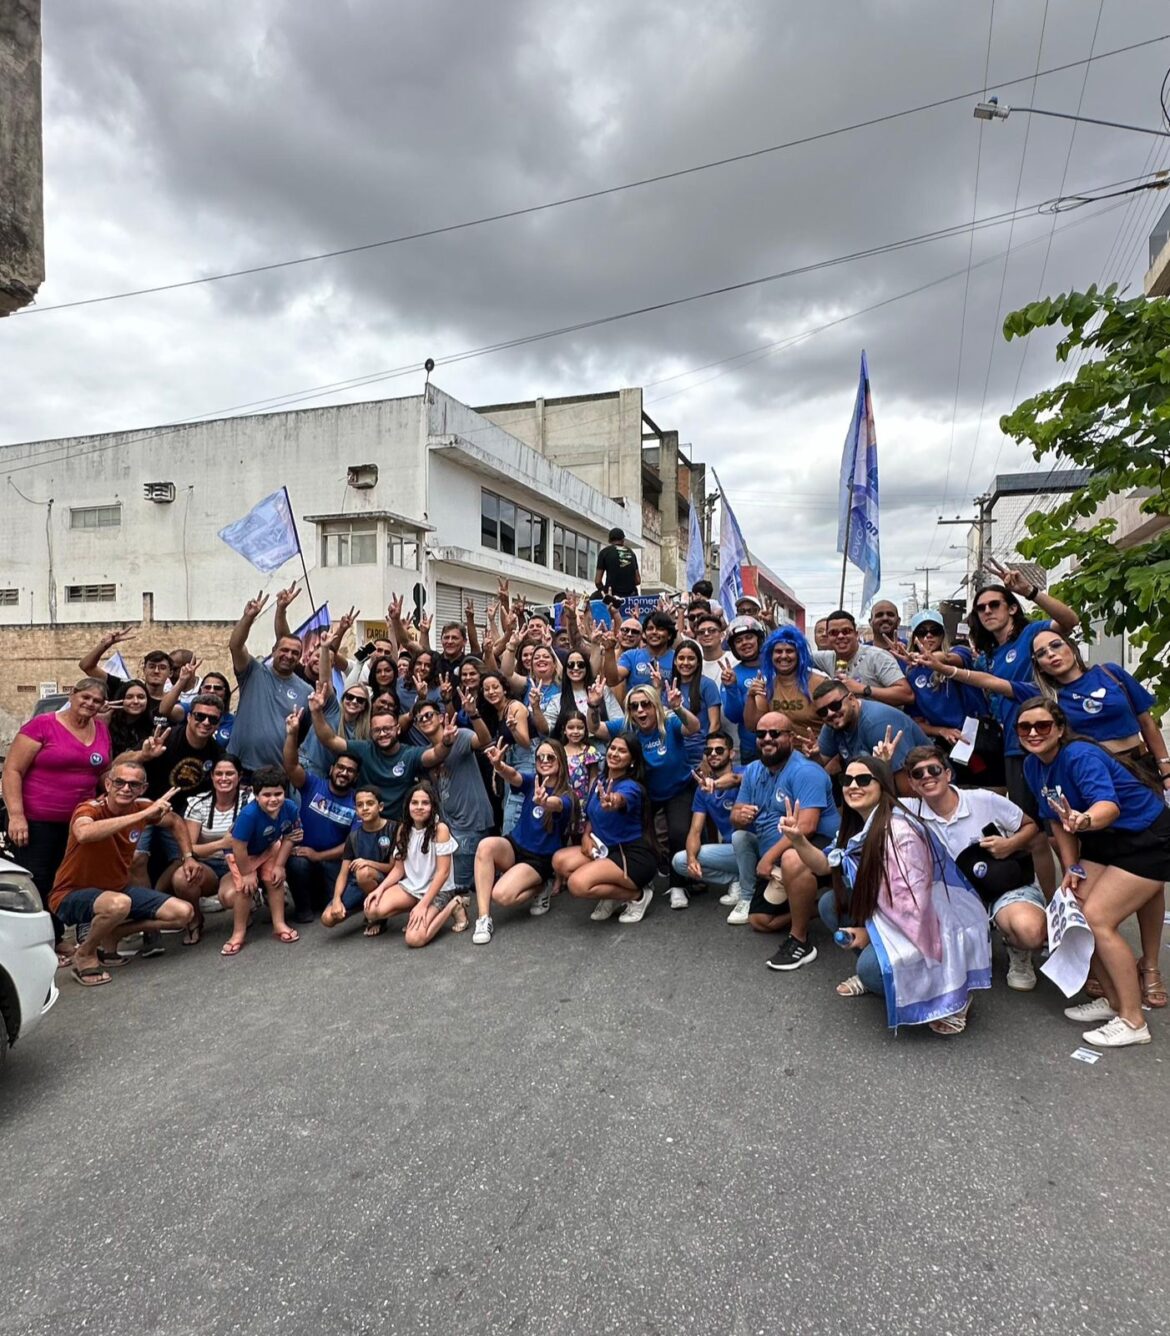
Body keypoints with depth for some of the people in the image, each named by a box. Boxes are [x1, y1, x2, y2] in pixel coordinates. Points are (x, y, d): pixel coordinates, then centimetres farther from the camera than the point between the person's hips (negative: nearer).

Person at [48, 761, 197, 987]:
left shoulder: (142, 807, -7)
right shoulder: (90, 809, -23)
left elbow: (175, 822, 15)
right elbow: (83, 833, -49)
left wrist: (188, 856, 7)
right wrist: (144, 814, -49)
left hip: (119, 888, 6)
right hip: (72, 894, -6)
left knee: (183, 913, -7)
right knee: (119, 904, -39)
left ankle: (109, 935, 7)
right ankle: (84, 955, -9)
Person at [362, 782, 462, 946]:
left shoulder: (440, 829, -16)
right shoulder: (403, 829, 1)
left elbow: (443, 872, -17)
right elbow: (398, 869, 5)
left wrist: (423, 905, -22)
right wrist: (380, 888, -14)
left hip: (438, 890, -5)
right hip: (410, 885, 5)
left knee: (414, 939, -25)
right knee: (372, 910, -22)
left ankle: (453, 905, -2)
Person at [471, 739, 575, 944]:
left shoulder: (565, 797, -12)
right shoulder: (532, 782, 0)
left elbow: (555, 804, -38)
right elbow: (512, 776, -24)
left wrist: (544, 802, -64)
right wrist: (498, 765, -48)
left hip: (540, 859, -4)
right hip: (515, 846, 4)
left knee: (501, 895, -28)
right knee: (486, 845, -31)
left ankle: (539, 889, 4)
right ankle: (483, 917, -24)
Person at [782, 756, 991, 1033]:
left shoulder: (899, 830, -25)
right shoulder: (860, 825, 4)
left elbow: (910, 899, -26)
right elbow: (826, 866, 5)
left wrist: (869, 932, -16)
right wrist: (798, 839, -12)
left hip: (935, 924, -9)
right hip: (889, 915, 9)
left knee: (873, 967, -29)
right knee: (831, 904, -2)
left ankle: (950, 993, -5)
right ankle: (872, 970, 11)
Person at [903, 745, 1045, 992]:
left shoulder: (986, 800, -10)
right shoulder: (911, 810, -7)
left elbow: (1030, 826, 4)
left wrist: (1011, 844, -16)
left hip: (1008, 885, -2)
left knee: (1029, 930, -34)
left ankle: (1018, 953, 6)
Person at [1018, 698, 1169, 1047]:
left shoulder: (1080, 755, -27)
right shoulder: (1033, 766, -3)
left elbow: (1109, 806, -42)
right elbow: (1058, 818, 4)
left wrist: (1083, 821, -64)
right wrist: (1072, 868, -2)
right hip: (1106, 842, 8)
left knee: (1097, 918, -16)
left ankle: (1133, 1022, -2)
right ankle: (1113, 999, 19)